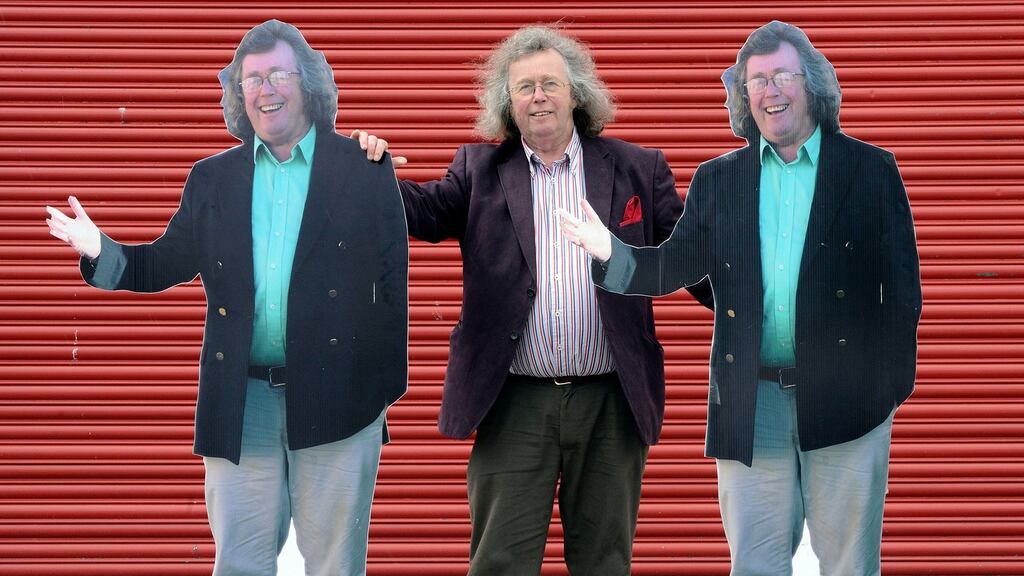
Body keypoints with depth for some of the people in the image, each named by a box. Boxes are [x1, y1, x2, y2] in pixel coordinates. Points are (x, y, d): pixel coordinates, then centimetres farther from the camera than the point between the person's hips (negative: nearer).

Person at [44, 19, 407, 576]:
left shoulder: (365, 170, 2)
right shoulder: (212, 179, 11)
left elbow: (393, 282, 1)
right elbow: (166, 264, 14)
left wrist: (388, 385, -4)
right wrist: (100, 250, -5)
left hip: (337, 400, -2)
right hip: (239, 404, 2)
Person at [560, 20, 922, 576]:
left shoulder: (871, 169, 3)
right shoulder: (717, 180, 11)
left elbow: (901, 284, 2)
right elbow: (676, 265, 5)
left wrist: (894, 384, -5)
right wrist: (612, 253, -14)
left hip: (847, 400, -2)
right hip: (750, 404, 2)